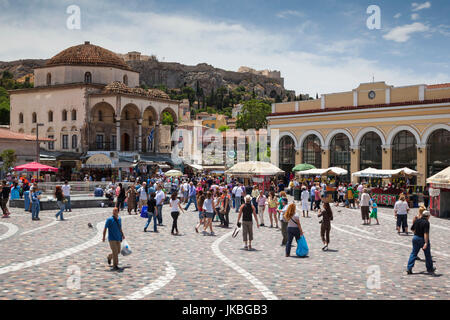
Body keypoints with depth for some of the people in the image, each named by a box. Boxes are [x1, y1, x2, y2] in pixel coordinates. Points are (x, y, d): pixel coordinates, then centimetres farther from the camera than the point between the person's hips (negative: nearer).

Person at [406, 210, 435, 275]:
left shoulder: (417, 221, 3)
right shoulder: (426, 222, -17)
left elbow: (412, 229, 15)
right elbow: (426, 233, -26)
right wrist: (426, 243, -30)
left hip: (415, 238, 5)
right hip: (423, 239, -5)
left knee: (413, 253, 9)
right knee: (427, 255, 12)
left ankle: (409, 268, 0)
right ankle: (430, 269, 25)